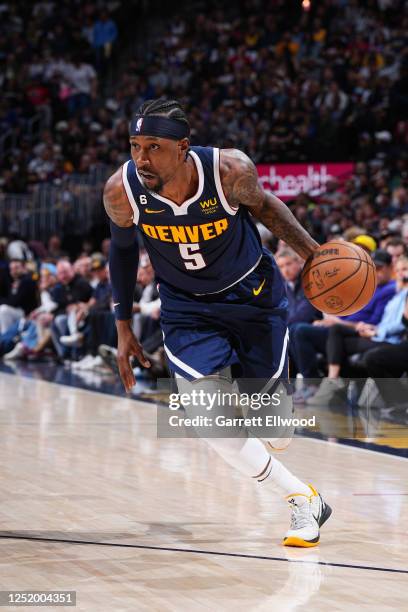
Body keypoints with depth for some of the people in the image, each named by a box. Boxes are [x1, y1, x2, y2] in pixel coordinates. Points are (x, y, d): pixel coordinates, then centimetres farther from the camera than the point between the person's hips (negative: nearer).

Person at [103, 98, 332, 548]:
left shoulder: (230, 171, -28)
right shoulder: (122, 191, -23)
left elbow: (262, 205, -3)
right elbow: (123, 248, -1)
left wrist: (313, 252, -8)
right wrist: (123, 327, 2)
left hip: (253, 295, -1)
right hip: (188, 309, 1)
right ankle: (302, 500, 0)